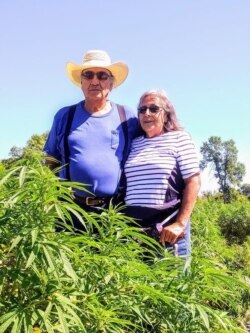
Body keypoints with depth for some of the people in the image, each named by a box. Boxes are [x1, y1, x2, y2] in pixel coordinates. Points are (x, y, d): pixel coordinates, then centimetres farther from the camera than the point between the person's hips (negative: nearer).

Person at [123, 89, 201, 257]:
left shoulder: (179, 138, 3)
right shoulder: (134, 144, 13)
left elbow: (193, 181, -4)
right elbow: (125, 184, 14)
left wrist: (180, 223, -13)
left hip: (168, 225, -3)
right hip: (132, 225, 3)